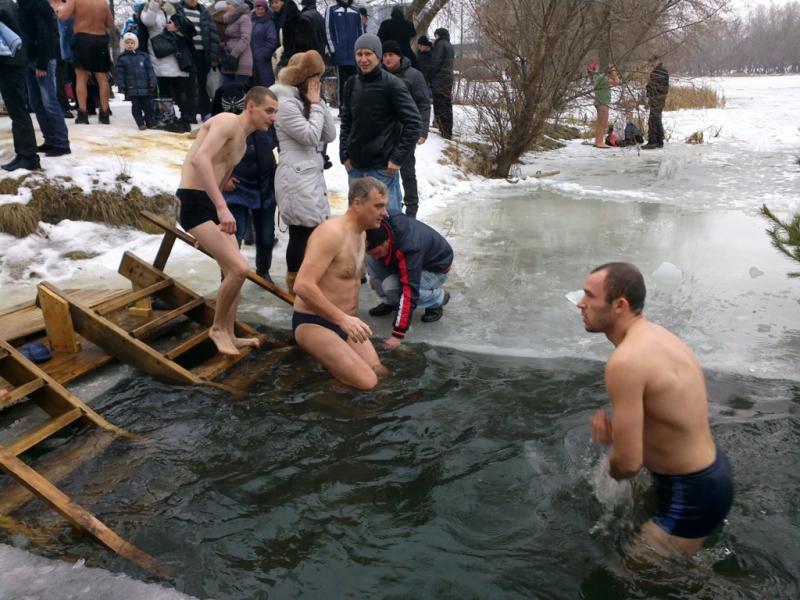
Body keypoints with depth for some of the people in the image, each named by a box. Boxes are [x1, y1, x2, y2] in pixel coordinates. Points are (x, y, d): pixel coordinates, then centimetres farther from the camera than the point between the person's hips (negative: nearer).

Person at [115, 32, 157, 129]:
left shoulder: (144, 56, 6)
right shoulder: (122, 58, 6)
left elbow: (150, 70, 4)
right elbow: (120, 74, 4)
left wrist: (152, 84, -3)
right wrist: (121, 86, -3)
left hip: (145, 87, 0)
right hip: (131, 88, 0)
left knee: (147, 105, 4)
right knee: (136, 106, 1)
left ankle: (150, 122, 15)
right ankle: (141, 123, 8)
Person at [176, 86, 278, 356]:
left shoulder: (242, 141, 18)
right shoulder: (228, 121, -13)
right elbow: (200, 159, -29)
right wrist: (222, 207, -35)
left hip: (212, 204, 10)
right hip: (194, 202, -10)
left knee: (232, 272, 13)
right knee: (239, 269, -16)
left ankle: (229, 335, 25)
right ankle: (217, 327, 5)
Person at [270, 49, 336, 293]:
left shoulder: (307, 102, 19)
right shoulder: (286, 103, -9)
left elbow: (330, 135, 12)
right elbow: (311, 136, -15)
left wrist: (318, 103, 4)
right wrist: (315, 104, -6)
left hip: (312, 174, 9)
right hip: (296, 177, -9)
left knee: (314, 231, 8)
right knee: (302, 232, -7)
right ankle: (295, 286, 4)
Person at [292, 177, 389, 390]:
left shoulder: (360, 234, 11)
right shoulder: (332, 233, -20)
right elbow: (303, 286, -29)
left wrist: (350, 320, 16)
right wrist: (343, 319, -30)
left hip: (344, 322, 9)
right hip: (314, 323, -9)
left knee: (382, 374, 1)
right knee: (367, 383, -20)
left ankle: (328, 356, 13)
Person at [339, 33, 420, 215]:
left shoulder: (393, 85, -9)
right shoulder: (351, 84, 7)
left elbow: (413, 123, -11)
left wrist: (398, 158, -14)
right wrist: (344, 154, 5)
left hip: (383, 167, -5)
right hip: (355, 166, 5)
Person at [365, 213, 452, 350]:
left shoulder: (410, 248, -42)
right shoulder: (383, 227, -22)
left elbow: (409, 293, -43)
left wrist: (398, 335, -41)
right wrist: (374, 275, 12)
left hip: (436, 268, -7)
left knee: (390, 286, -29)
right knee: (369, 259, -16)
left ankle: (438, 298, -5)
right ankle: (390, 302, 2)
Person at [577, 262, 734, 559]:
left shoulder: (625, 362, -30)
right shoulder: (656, 335, 1)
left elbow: (628, 464, -28)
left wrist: (611, 469, -4)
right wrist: (615, 435, -3)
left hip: (691, 494, -10)